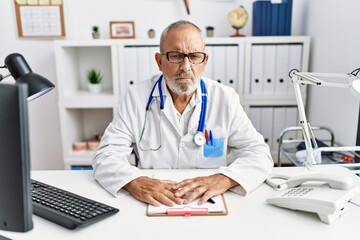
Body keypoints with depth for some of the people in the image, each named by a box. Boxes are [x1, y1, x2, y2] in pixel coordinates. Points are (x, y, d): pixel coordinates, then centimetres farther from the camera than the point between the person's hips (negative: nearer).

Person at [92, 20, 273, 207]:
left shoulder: (225, 98, -3)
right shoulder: (136, 97, -4)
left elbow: (258, 152, -5)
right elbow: (106, 155, -7)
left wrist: (223, 179, -24)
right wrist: (134, 182, -28)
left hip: (210, 203, 0)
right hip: (154, 205, 1)